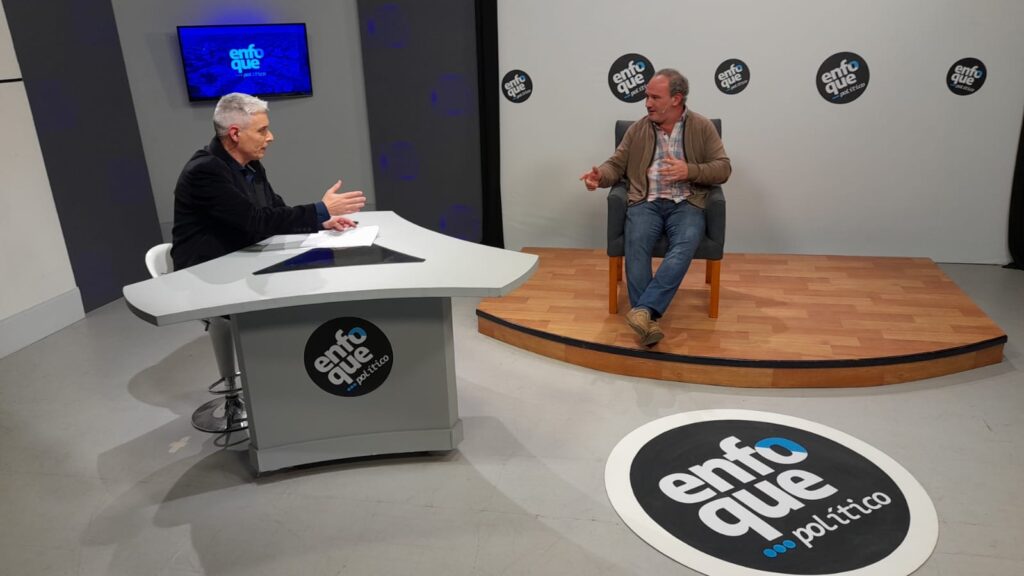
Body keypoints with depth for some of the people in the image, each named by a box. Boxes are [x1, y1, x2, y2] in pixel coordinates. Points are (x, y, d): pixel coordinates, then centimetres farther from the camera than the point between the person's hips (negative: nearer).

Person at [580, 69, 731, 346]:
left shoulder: (702, 127, 8)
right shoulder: (638, 129, 13)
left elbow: (723, 168, 4)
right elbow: (616, 165, 13)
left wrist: (689, 171, -13)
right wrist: (600, 175, -10)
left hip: (685, 204, -1)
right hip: (646, 203, 1)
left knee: (685, 245, -35)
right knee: (636, 245, -32)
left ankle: (643, 310, -42)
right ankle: (647, 320, -37)